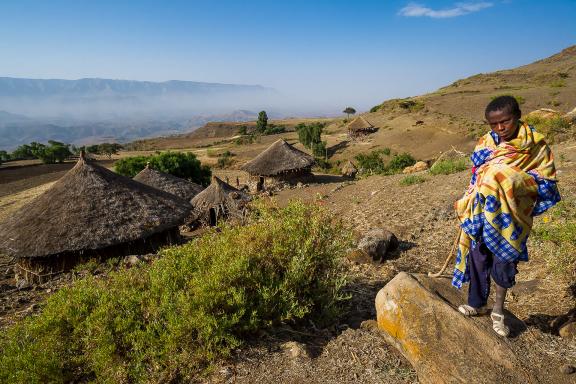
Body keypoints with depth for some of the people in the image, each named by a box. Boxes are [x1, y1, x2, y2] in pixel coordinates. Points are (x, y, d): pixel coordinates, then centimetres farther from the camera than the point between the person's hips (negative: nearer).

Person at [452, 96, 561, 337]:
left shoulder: (534, 144, -5)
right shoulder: (486, 143, 4)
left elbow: (547, 181, -4)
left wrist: (516, 179, -19)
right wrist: (466, 208, 5)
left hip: (510, 215, -3)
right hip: (481, 212, 3)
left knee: (503, 260, 5)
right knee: (478, 258, 11)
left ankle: (498, 311, 27)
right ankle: (477, 304, 31)